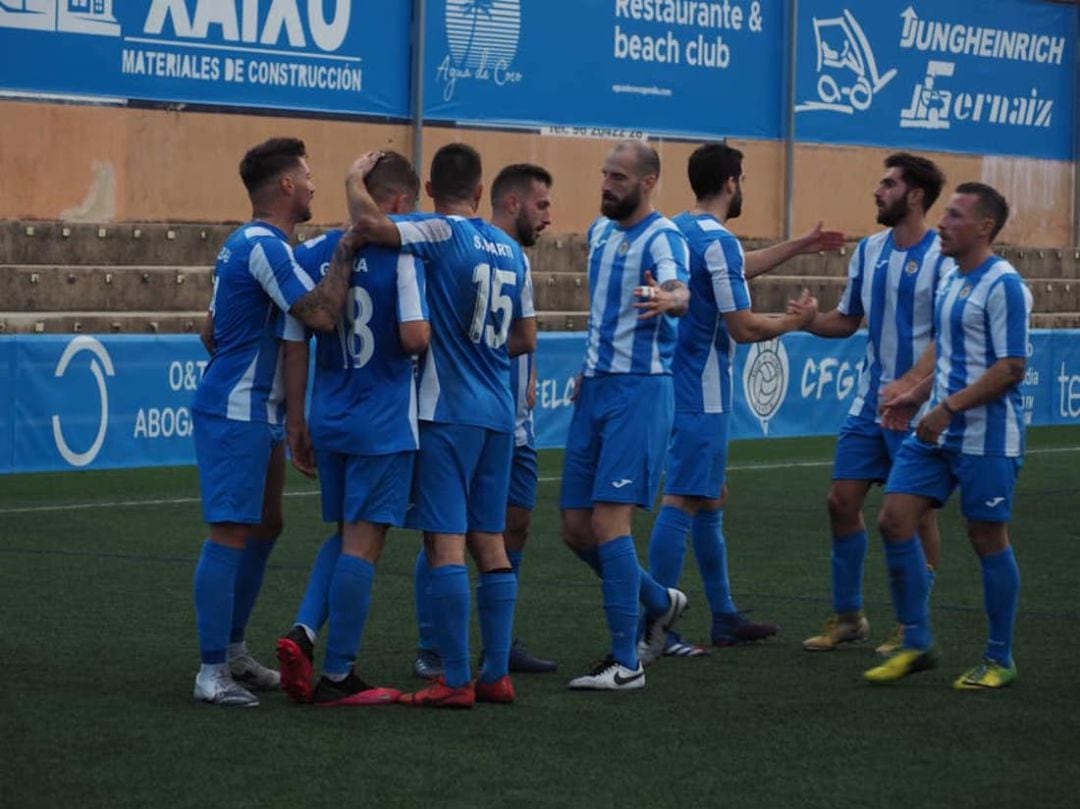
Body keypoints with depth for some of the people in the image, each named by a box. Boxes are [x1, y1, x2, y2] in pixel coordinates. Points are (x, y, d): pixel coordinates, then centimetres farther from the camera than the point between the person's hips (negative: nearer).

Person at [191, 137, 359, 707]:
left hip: (254, 413, 11)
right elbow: (321, 314, -27)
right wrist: (345, 252, -18)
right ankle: (212, 673, -10)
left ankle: (233, 652, 24)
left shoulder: (246, 244, 16)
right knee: (231, 533, -10)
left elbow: (212, 331, 23)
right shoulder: (265, 247, -17)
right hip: (236, 415, -11)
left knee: (265, 527, 16)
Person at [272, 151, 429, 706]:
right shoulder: (399, 252, -11)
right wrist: (428, 340, 4)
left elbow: (296, 344, 6)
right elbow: (414, 335, -20)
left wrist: (296, 423, 12)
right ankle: (337, 676, 6)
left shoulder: (311, 254, 5)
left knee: (345, 536, 21)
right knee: (362, 544, 1)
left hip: (329, 417, 6)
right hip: (383, 422, -5)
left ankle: (303, 631, 2)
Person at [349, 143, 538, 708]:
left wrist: (355, 179, -3)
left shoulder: (443, 234, -9)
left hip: (447, 409, -7)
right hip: (497, 411, 7)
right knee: (489, 542, 11)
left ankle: (456, 680, -7)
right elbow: (526, 339, 17)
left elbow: (369, 224, -23)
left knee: (445, 542, -6)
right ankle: (496, 675, 13)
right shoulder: (510, 250, 12)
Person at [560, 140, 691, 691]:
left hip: (639, 389, -8)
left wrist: (667, 300, -55)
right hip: (594, 388, 8)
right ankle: (660, 602, 30)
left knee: (609, 522, -15)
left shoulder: (662, 238, -11)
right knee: (576, 527, 8)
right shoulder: (600, 231, 14)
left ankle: (626, 663, -10)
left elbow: (679, 290, -33)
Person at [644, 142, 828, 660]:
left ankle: (724, 617, 25)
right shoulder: (717, 241, -17)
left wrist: (798, 247, 38)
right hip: (702, 393, -10)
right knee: (682, 502, -10)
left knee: (712, 497, 17)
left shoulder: (679, 230, 12)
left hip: (680, 383, 10)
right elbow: (743, 328, -19)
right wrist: (795, 322, -2)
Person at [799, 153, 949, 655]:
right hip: (870, 401, 7)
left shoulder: (941, 256, -12)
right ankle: (847, 618, 17)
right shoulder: (869, 250, 9)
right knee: (842, 501, 5)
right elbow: (846, 321, 17)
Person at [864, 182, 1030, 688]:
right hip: (938, 432, 9)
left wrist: (948, 407, -23)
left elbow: (1011, 368, -20)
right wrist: (913, 391, 9)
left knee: (988, 540, 1)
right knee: (894, 522, 2)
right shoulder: (951, 279, 12)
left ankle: (1000, 661, 13)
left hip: (985, 437, -8)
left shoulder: (1003, 286, -15)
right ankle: (917, 645, 12)